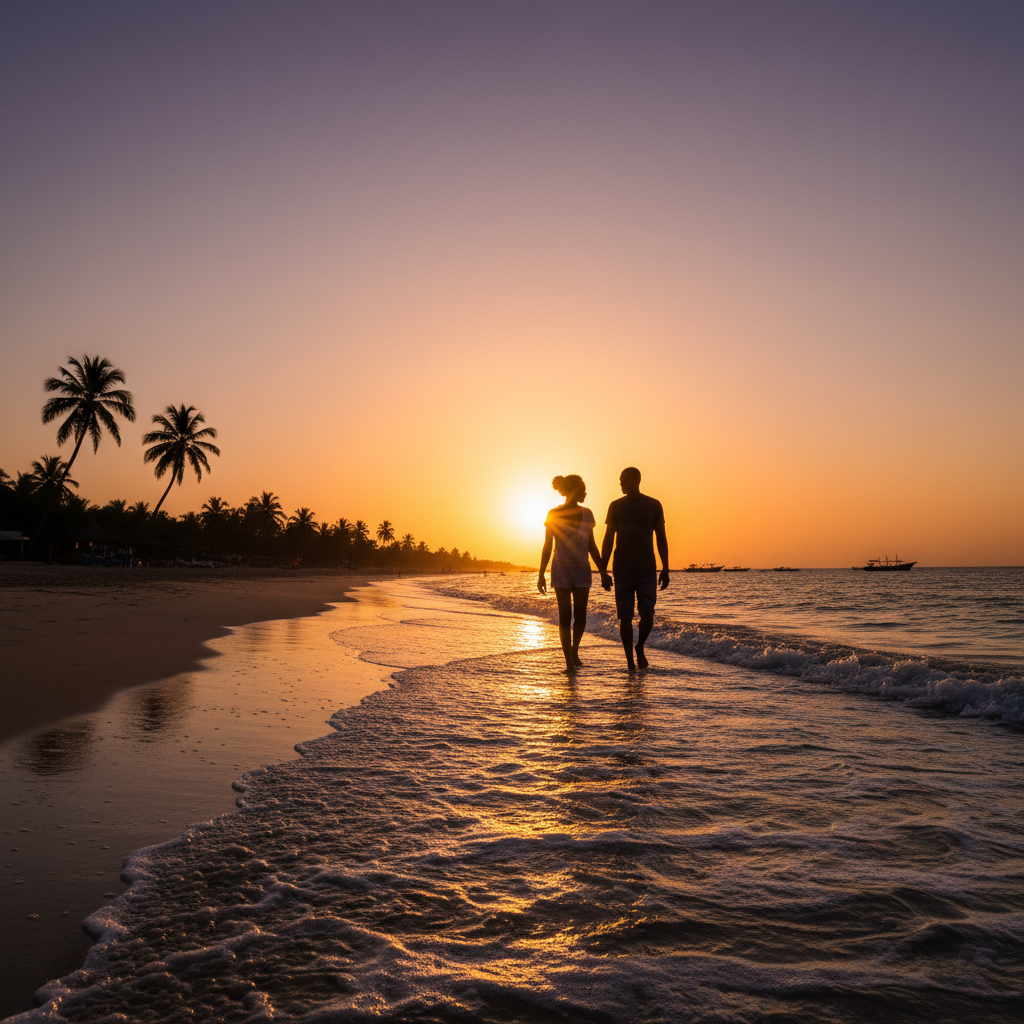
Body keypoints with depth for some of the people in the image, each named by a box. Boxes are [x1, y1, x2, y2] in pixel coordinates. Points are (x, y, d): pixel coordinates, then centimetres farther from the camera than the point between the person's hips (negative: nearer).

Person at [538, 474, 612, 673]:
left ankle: (574, 651, 29)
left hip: (582, 569, 3)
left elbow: (591, 546, 10)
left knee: (580, 615, 5)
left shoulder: (586, 514, 6)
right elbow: (547, 546, -2)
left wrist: (603, 571, 7)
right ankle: (569, 662, 1)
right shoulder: (554, 514, -5)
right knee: (565, 616, -4)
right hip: (561, 569, -3)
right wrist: (541, 575, -5)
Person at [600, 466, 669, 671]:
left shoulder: (653, 505, 3)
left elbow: (661, 538, 6)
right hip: (622, 570, 1)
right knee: (625, 617, 1)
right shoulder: (615, 506, 4)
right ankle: (630, 660, 13)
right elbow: (608, 539, 4)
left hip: (647, 569, 0)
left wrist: (665, 569, 0)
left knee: (647, 615, -7)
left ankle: (640, 647, 20)